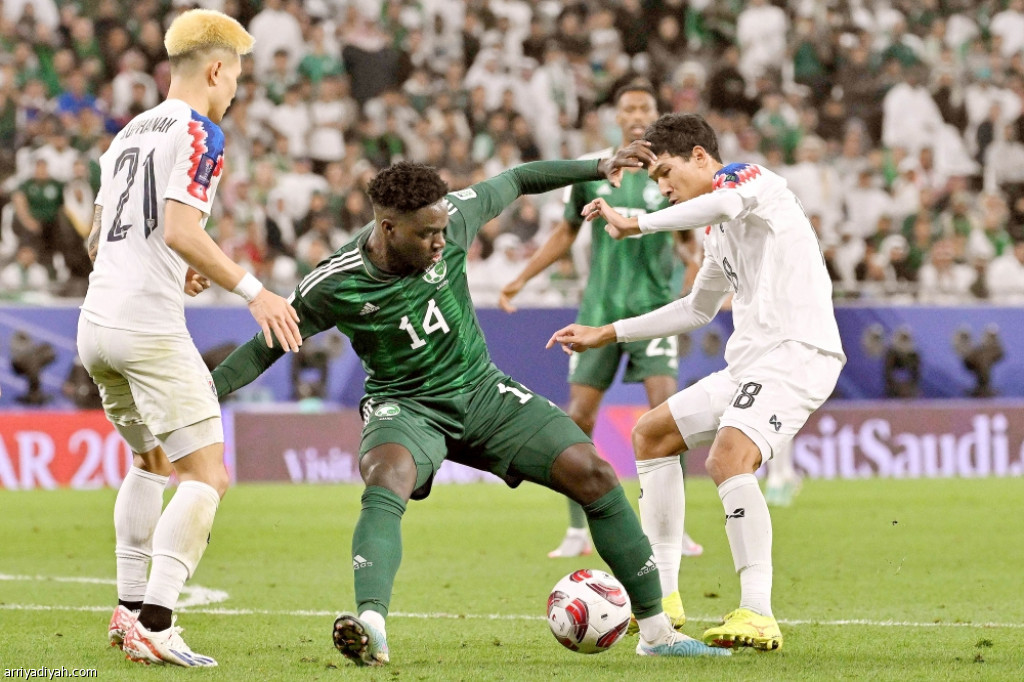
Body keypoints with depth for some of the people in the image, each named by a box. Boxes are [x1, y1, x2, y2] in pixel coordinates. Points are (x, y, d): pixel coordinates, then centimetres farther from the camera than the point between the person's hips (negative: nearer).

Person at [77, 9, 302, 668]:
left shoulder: (128, 135, 19)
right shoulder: (198, 133, -7)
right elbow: (180, 230, -20)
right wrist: (253, 291, -19)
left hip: (96, 323, 9)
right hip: (149, 325, -9)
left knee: (152, 462, 25)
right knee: (208, 475, -8)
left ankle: (130, 608, 21)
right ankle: (155, 624, -20)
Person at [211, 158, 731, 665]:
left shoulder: (451, 221, -12)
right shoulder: (333, 286, -18)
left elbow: (515, 182, 5)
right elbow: (267, 347, -5)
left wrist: (598, 168, 12)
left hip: (481, 392, 4)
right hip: (404, 407, -4)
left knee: (593, 474, -8)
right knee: (387, 482, -39)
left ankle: (656, 632, 3)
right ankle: (371, 628, -58)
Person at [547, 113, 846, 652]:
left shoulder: (747, 177, -3)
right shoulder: (718, 233, 25)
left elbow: (725, 202, -29)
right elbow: (697, 310, 39)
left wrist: (638, 223, -22)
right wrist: (607, 335, 38)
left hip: (798, 353, -11)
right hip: (750, 362, 11)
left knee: (728, 458, -31)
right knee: (651, 434, 18)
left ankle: (758, 617, -34)